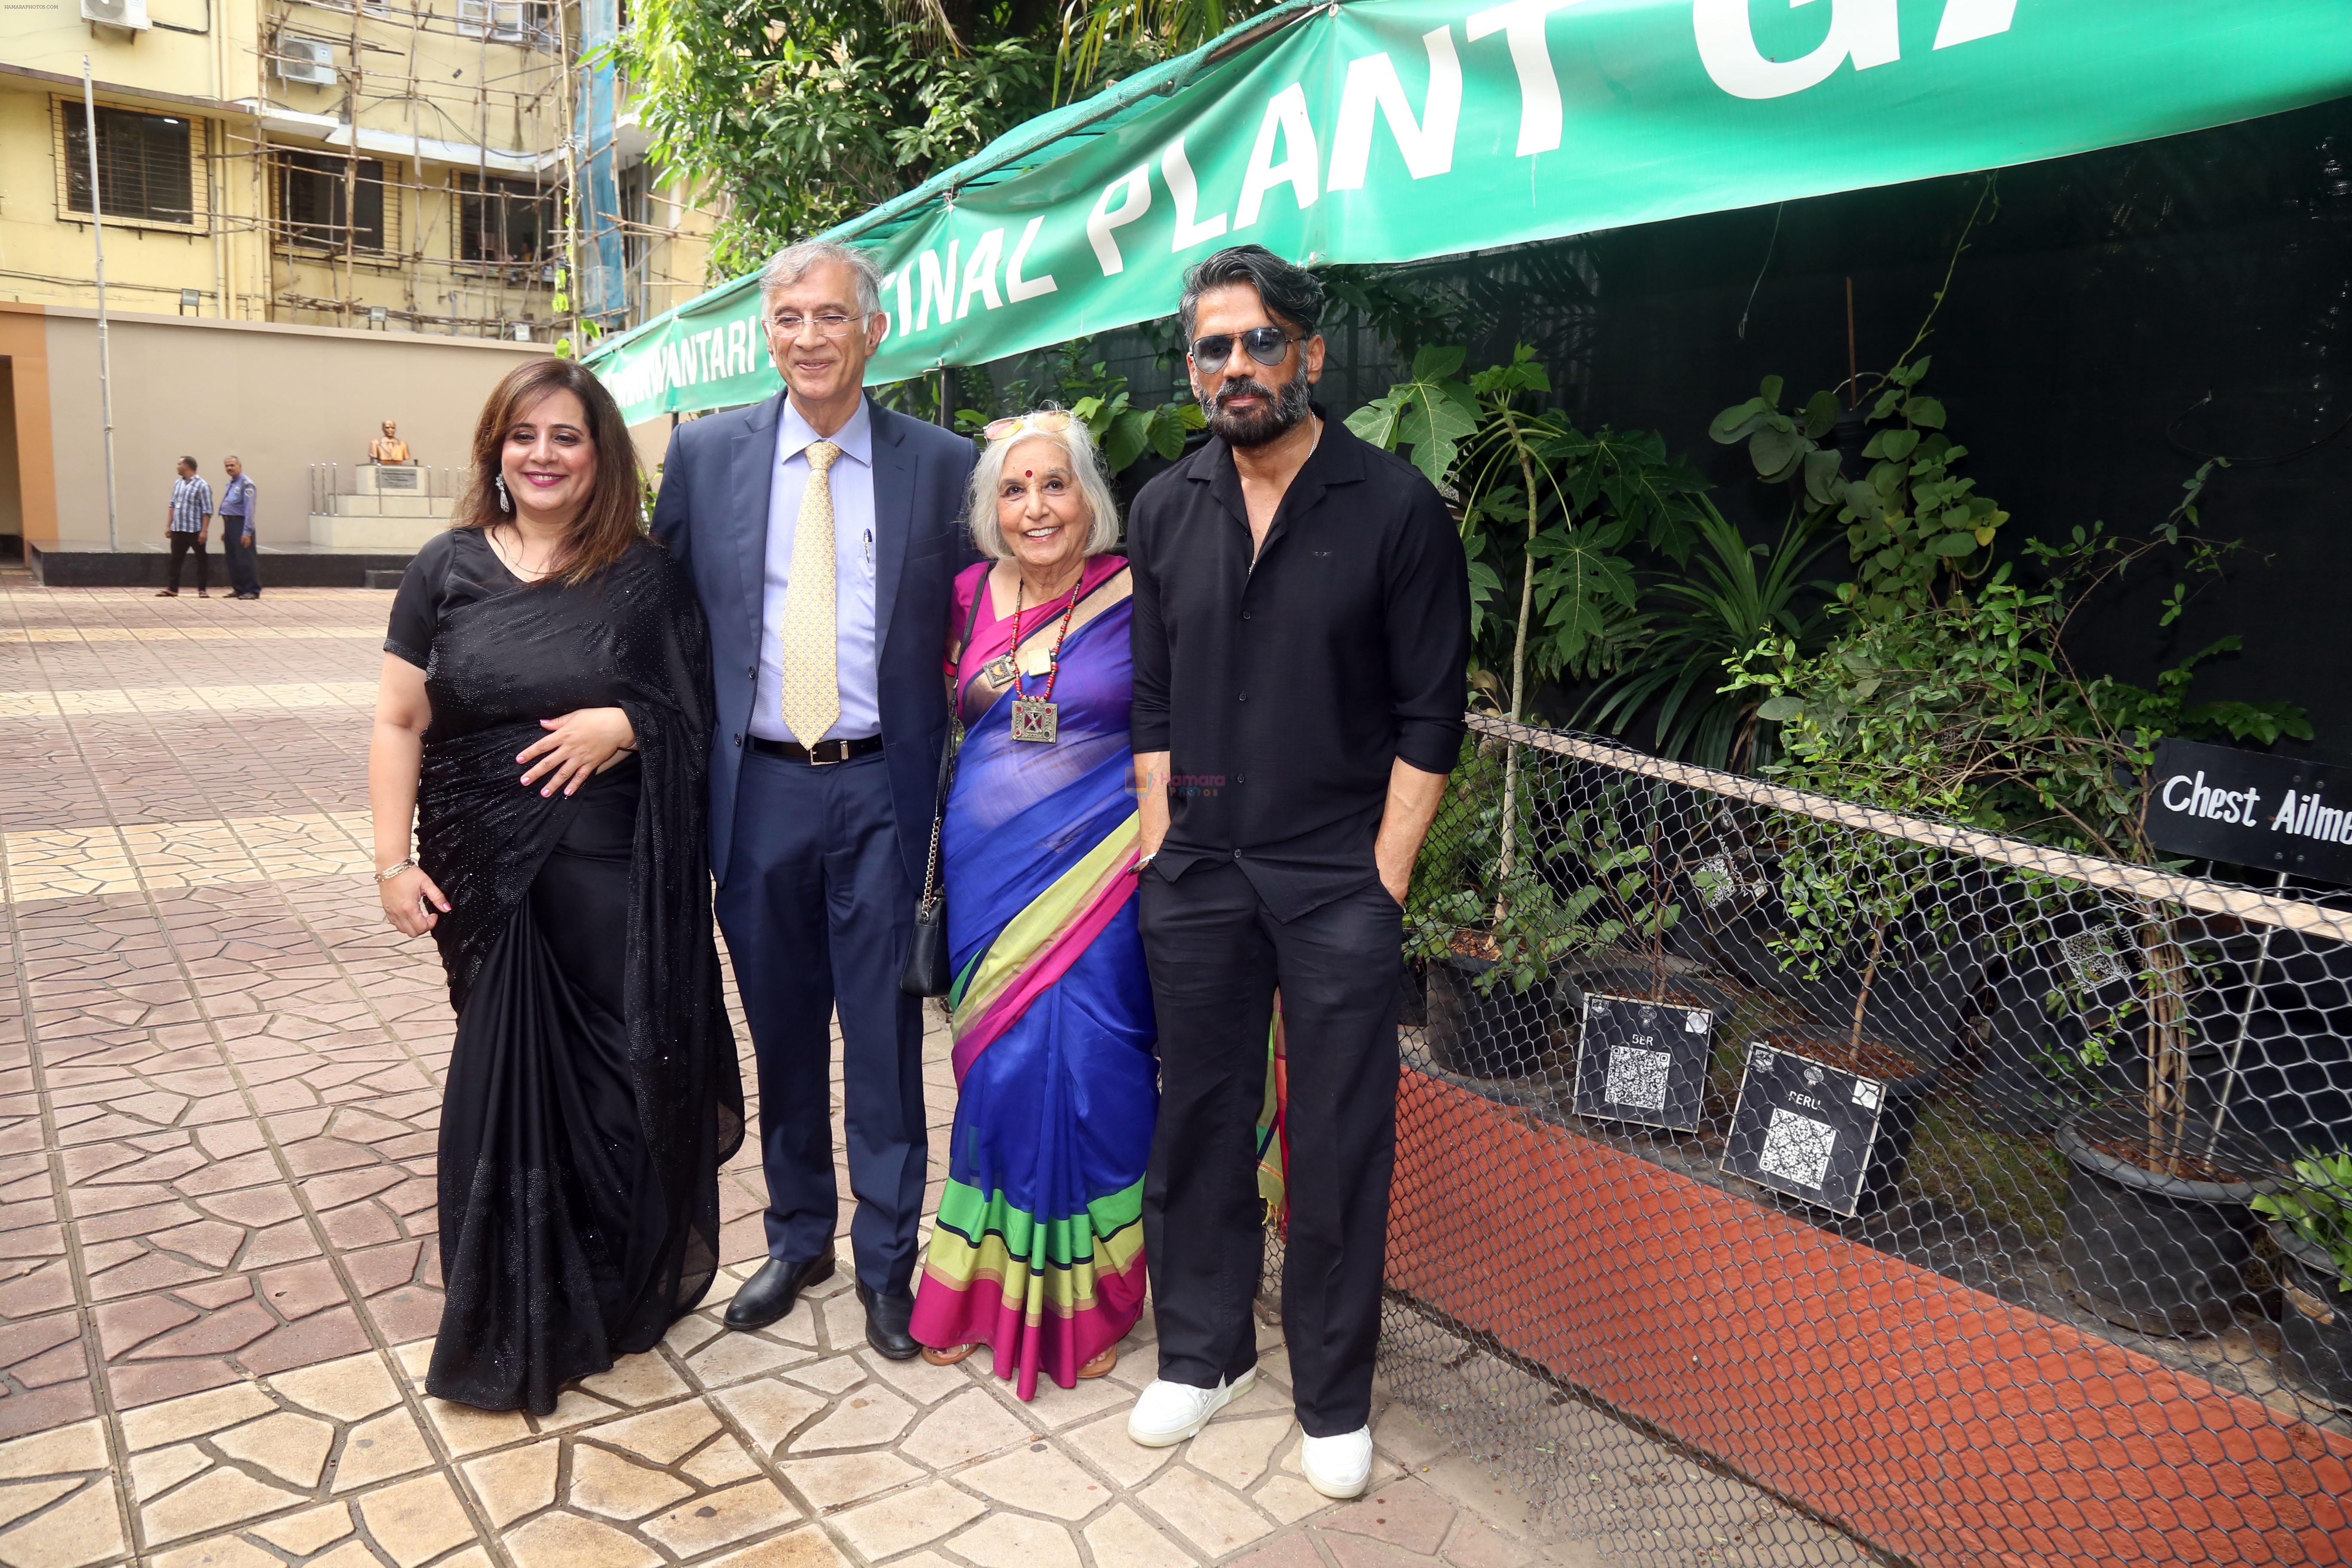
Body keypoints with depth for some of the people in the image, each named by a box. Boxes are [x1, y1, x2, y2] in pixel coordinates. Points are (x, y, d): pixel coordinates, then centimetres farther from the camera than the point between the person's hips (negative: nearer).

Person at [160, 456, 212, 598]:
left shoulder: (202, 486, -10)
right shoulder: (178, 484, 11)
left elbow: (207, 511, -13)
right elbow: (172, 505, 17)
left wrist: (204, 531, -17)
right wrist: (168, 526, 13)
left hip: (195, 531, -7)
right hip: (178, 530, 7)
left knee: (201, 560, 2)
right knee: (175, 560, 9)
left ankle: (202, 590, 9)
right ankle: (173, 589, 16)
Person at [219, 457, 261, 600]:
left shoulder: (246, 484, -12)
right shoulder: (230, 485, 17)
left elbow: (249, 509, -18)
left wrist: (247, 532, -22)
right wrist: (225, 531, 20)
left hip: (241, 525, -9)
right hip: (230, 524, 9)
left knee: (246, 560, -7)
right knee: (233, 560, 12)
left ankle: (252, 591, -3)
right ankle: (238, 589, 19)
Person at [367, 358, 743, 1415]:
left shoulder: (647, 577, 3)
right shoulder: (448, 570, 5)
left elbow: (699, 712, 6)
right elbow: (399, 725, 6)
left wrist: (626, 723, -14)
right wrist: (394, 861, -2)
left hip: (613, 875, -1)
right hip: (486, 878, 1)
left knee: (615, 1081, 1)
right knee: (503, 1082, 7)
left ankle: (612, 1298, 25)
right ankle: (511, 1322, 27)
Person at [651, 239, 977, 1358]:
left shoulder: (942, 465, 0)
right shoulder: (704, 455, 5)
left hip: (882, 788, -2)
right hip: (757, 787, 2)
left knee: (885, 1028, 4)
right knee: (782, 1026, 13)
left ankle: (887, 1263, 21)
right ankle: (798, 1237, 32)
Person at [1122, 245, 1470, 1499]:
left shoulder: (1395, 507, -5)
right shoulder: (1166, 511, 8)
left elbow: (1429, 717, -5)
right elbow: (1151, 700, 12)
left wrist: (1382, 877, -9)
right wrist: (1159, 837, 5)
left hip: (1339, 879, -3)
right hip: (1194, 875, 4)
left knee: (1339, 1145, 5)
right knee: (1197, 1121, 12)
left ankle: (1334, 1398, 24)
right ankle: (1203, 1354, 32)